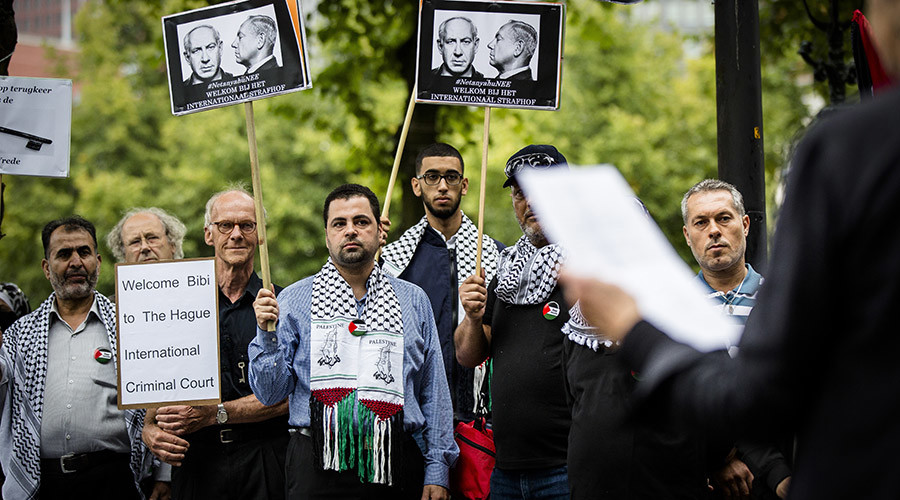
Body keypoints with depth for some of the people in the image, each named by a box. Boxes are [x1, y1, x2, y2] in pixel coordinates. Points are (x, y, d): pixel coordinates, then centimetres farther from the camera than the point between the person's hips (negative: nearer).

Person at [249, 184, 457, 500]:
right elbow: (270, 393, 2)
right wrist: (267, 334, -12)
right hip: (320, 469, -1)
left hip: (395, 468, 1)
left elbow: (434, 393, 10)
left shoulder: (413, 301, 11)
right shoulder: (295, 300, 5)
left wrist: (437, 472, 4)